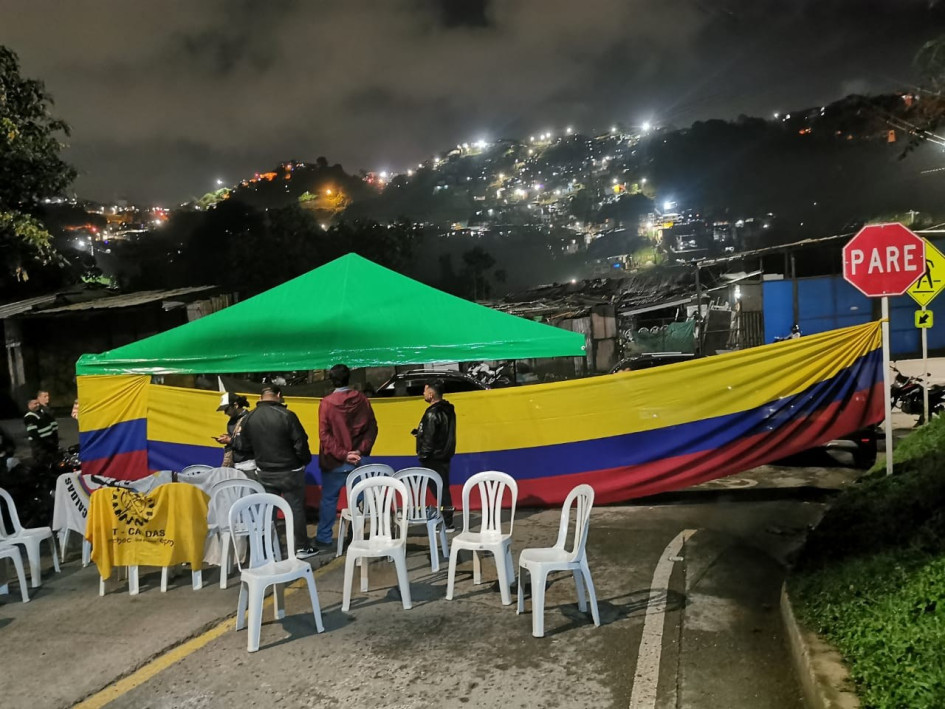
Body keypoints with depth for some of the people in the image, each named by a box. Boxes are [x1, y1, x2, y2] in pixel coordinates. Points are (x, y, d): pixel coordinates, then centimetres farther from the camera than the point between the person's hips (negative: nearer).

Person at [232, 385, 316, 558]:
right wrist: (306, 460, 2)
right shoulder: (286, 415, -20)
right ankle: (301, 548, 16)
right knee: (296, 508, 8)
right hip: (290, 472, -4)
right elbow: (300, 444, -16)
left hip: (264, 473, 4)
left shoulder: (248, 418, -4)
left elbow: (244, 447, 3)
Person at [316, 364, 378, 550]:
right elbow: (372, 428, -3)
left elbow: (324, 434, -13)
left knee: (329, 499, 9)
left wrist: (342, 454, -14)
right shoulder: (361, 399, 0)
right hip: (357, 459, 2)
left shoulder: (327, 402, -8)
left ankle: (324, 538, 15)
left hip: (334, 460, -2)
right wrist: (362, 450, -7)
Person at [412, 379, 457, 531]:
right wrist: (420, 432, 13)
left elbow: (429, 439, -21)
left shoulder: (433, 414, -20)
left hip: (434, 459, -9)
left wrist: (422, 455, -10)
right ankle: (446, 521, 19)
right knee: (443, 488, 13)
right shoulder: (447, 409, 9)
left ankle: (447, 524, 3)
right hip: (444, 455, 9)